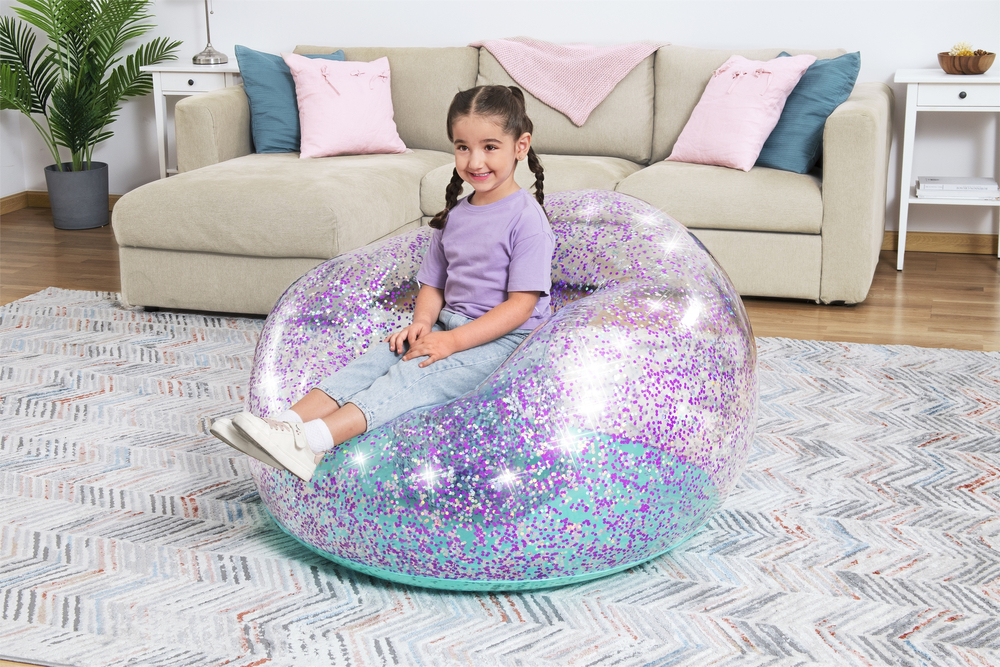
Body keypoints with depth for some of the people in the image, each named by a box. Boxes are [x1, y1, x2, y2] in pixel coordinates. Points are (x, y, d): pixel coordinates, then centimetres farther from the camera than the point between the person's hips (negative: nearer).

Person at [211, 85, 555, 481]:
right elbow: (433, 285, 18)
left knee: (414, 373, -28)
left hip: (501, 339, -7)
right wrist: (422, 322, -5)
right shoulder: (454, 215, 12)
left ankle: (312, 441, -44)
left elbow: (521, 304, -16)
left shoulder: (526, 218, -11)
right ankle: (290, 422, -29)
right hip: (450, 327, 7)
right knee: (377, 357, -15)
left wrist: (454, 340, -21)